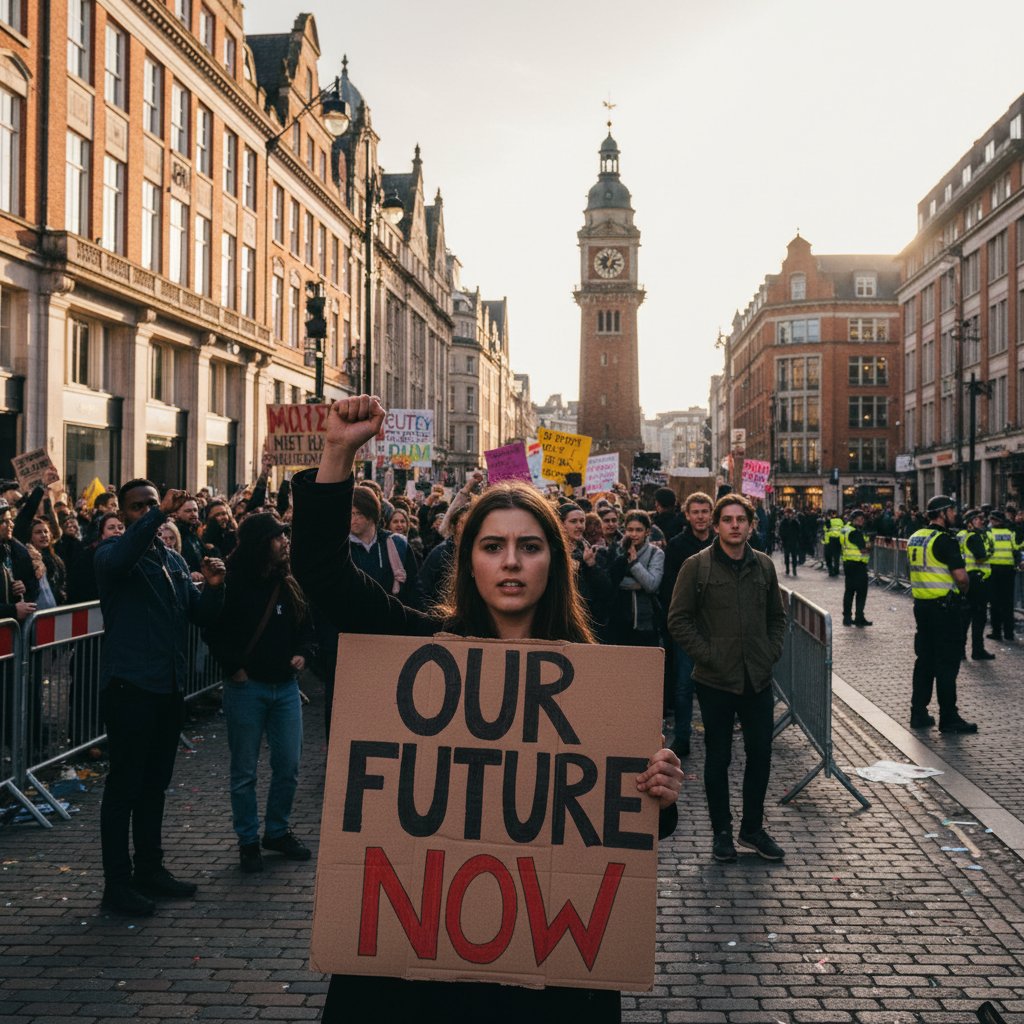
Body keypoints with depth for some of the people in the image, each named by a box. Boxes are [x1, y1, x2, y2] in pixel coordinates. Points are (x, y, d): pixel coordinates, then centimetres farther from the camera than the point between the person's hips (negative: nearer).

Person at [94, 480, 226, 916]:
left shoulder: (173, 560, 16)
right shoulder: (113, 551, -5)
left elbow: (202, 615, 12)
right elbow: (117, 560, -32)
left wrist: (213, 587, -8)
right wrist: (158, 516, -37)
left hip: (169, 687, 7)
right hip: (130, 687, -7)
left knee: (155, 783, 16)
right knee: (124, 786, -2)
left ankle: (149, 869, 27)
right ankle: (117, 883, 5)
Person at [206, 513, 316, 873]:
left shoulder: (289, 585, 6)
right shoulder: (233, 584, -9)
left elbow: (307, 627, 16)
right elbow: (214, 631, -5)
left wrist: (303, 654, -1)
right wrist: (233, 667, -11)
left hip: (285, 686, 5)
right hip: (246, 687, -5)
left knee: (288, 765, 8)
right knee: (245, 770, 5)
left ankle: (278, 830, 26)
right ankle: (248, 840, 18)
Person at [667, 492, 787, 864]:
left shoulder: (764, 565, 7)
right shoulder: (697, 566, -6)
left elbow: (777, 616, 16)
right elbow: (678, 619, -6)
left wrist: (772, 653, 3)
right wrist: (707, 654, -12)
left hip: (758, 679, 4)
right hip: (715, 679, -4)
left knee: (760, 755, 9)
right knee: (718, 758, 7)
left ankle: (753, 828, 25)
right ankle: (722, 831, 21)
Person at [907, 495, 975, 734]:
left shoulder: (915, 538, 10)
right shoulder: (944, 540, -16)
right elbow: (961, 576, -21)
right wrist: (964, 588, 0)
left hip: (921, 604, 8)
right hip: (944, 606, -8)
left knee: (924, 660, 14)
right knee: (947, 663, -2)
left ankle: (919, 713, 17)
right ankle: (948, 718, 2)